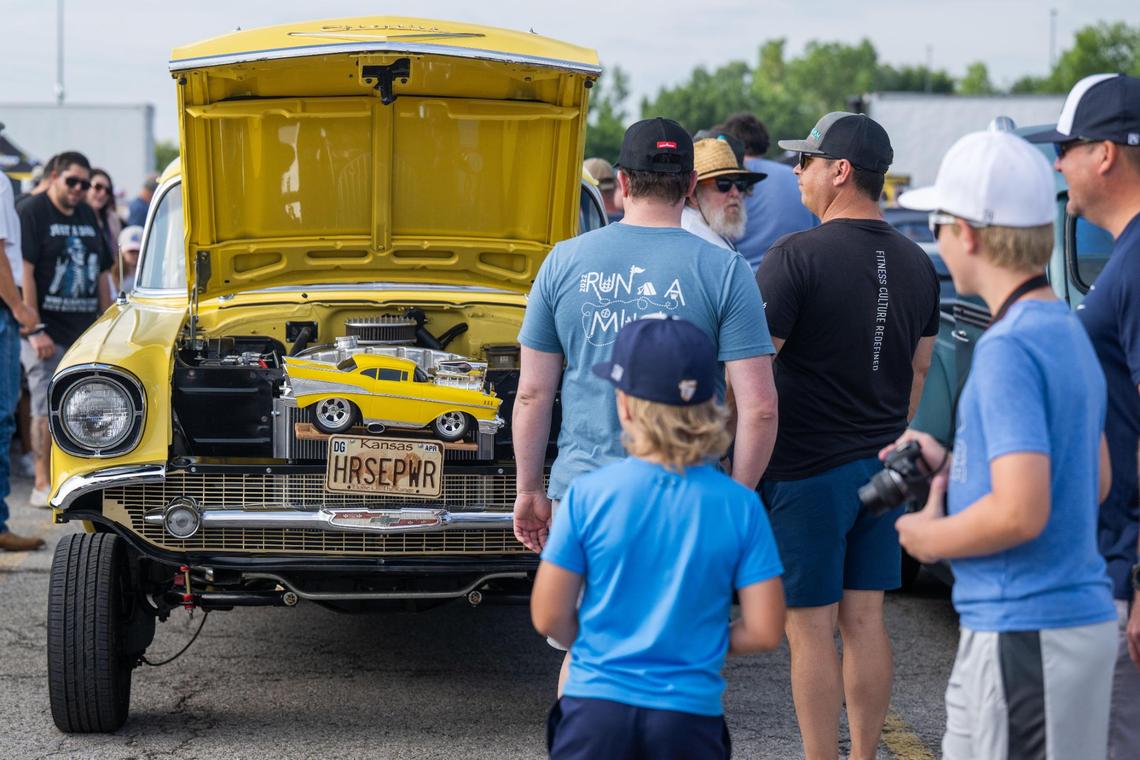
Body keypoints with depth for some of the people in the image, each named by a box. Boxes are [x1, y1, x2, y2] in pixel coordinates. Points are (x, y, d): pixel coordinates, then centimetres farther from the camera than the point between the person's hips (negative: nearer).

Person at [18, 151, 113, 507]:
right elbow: (24, 273, -12)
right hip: (46, 330, -6)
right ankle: (43, 485, -5)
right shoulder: (32, 212, -5)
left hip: (86, 331, 6)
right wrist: (35, 330, -18)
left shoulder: (87, 216, 16)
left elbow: (100, 274, 21)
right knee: (48, 409, -8)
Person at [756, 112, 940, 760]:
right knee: (865, 621, 12)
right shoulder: (916, 264, 6)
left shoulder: (797, 257, -15)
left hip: (808, 468, -6)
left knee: (812, 628, 0)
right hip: (881, 467, 7)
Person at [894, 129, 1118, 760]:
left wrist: (927, 537, -8)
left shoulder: (1009, 348, -18)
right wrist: (953, 465, 18)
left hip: (1026, 635, -10)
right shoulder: (1069, 332, 12)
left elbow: (1022, 511, -26)